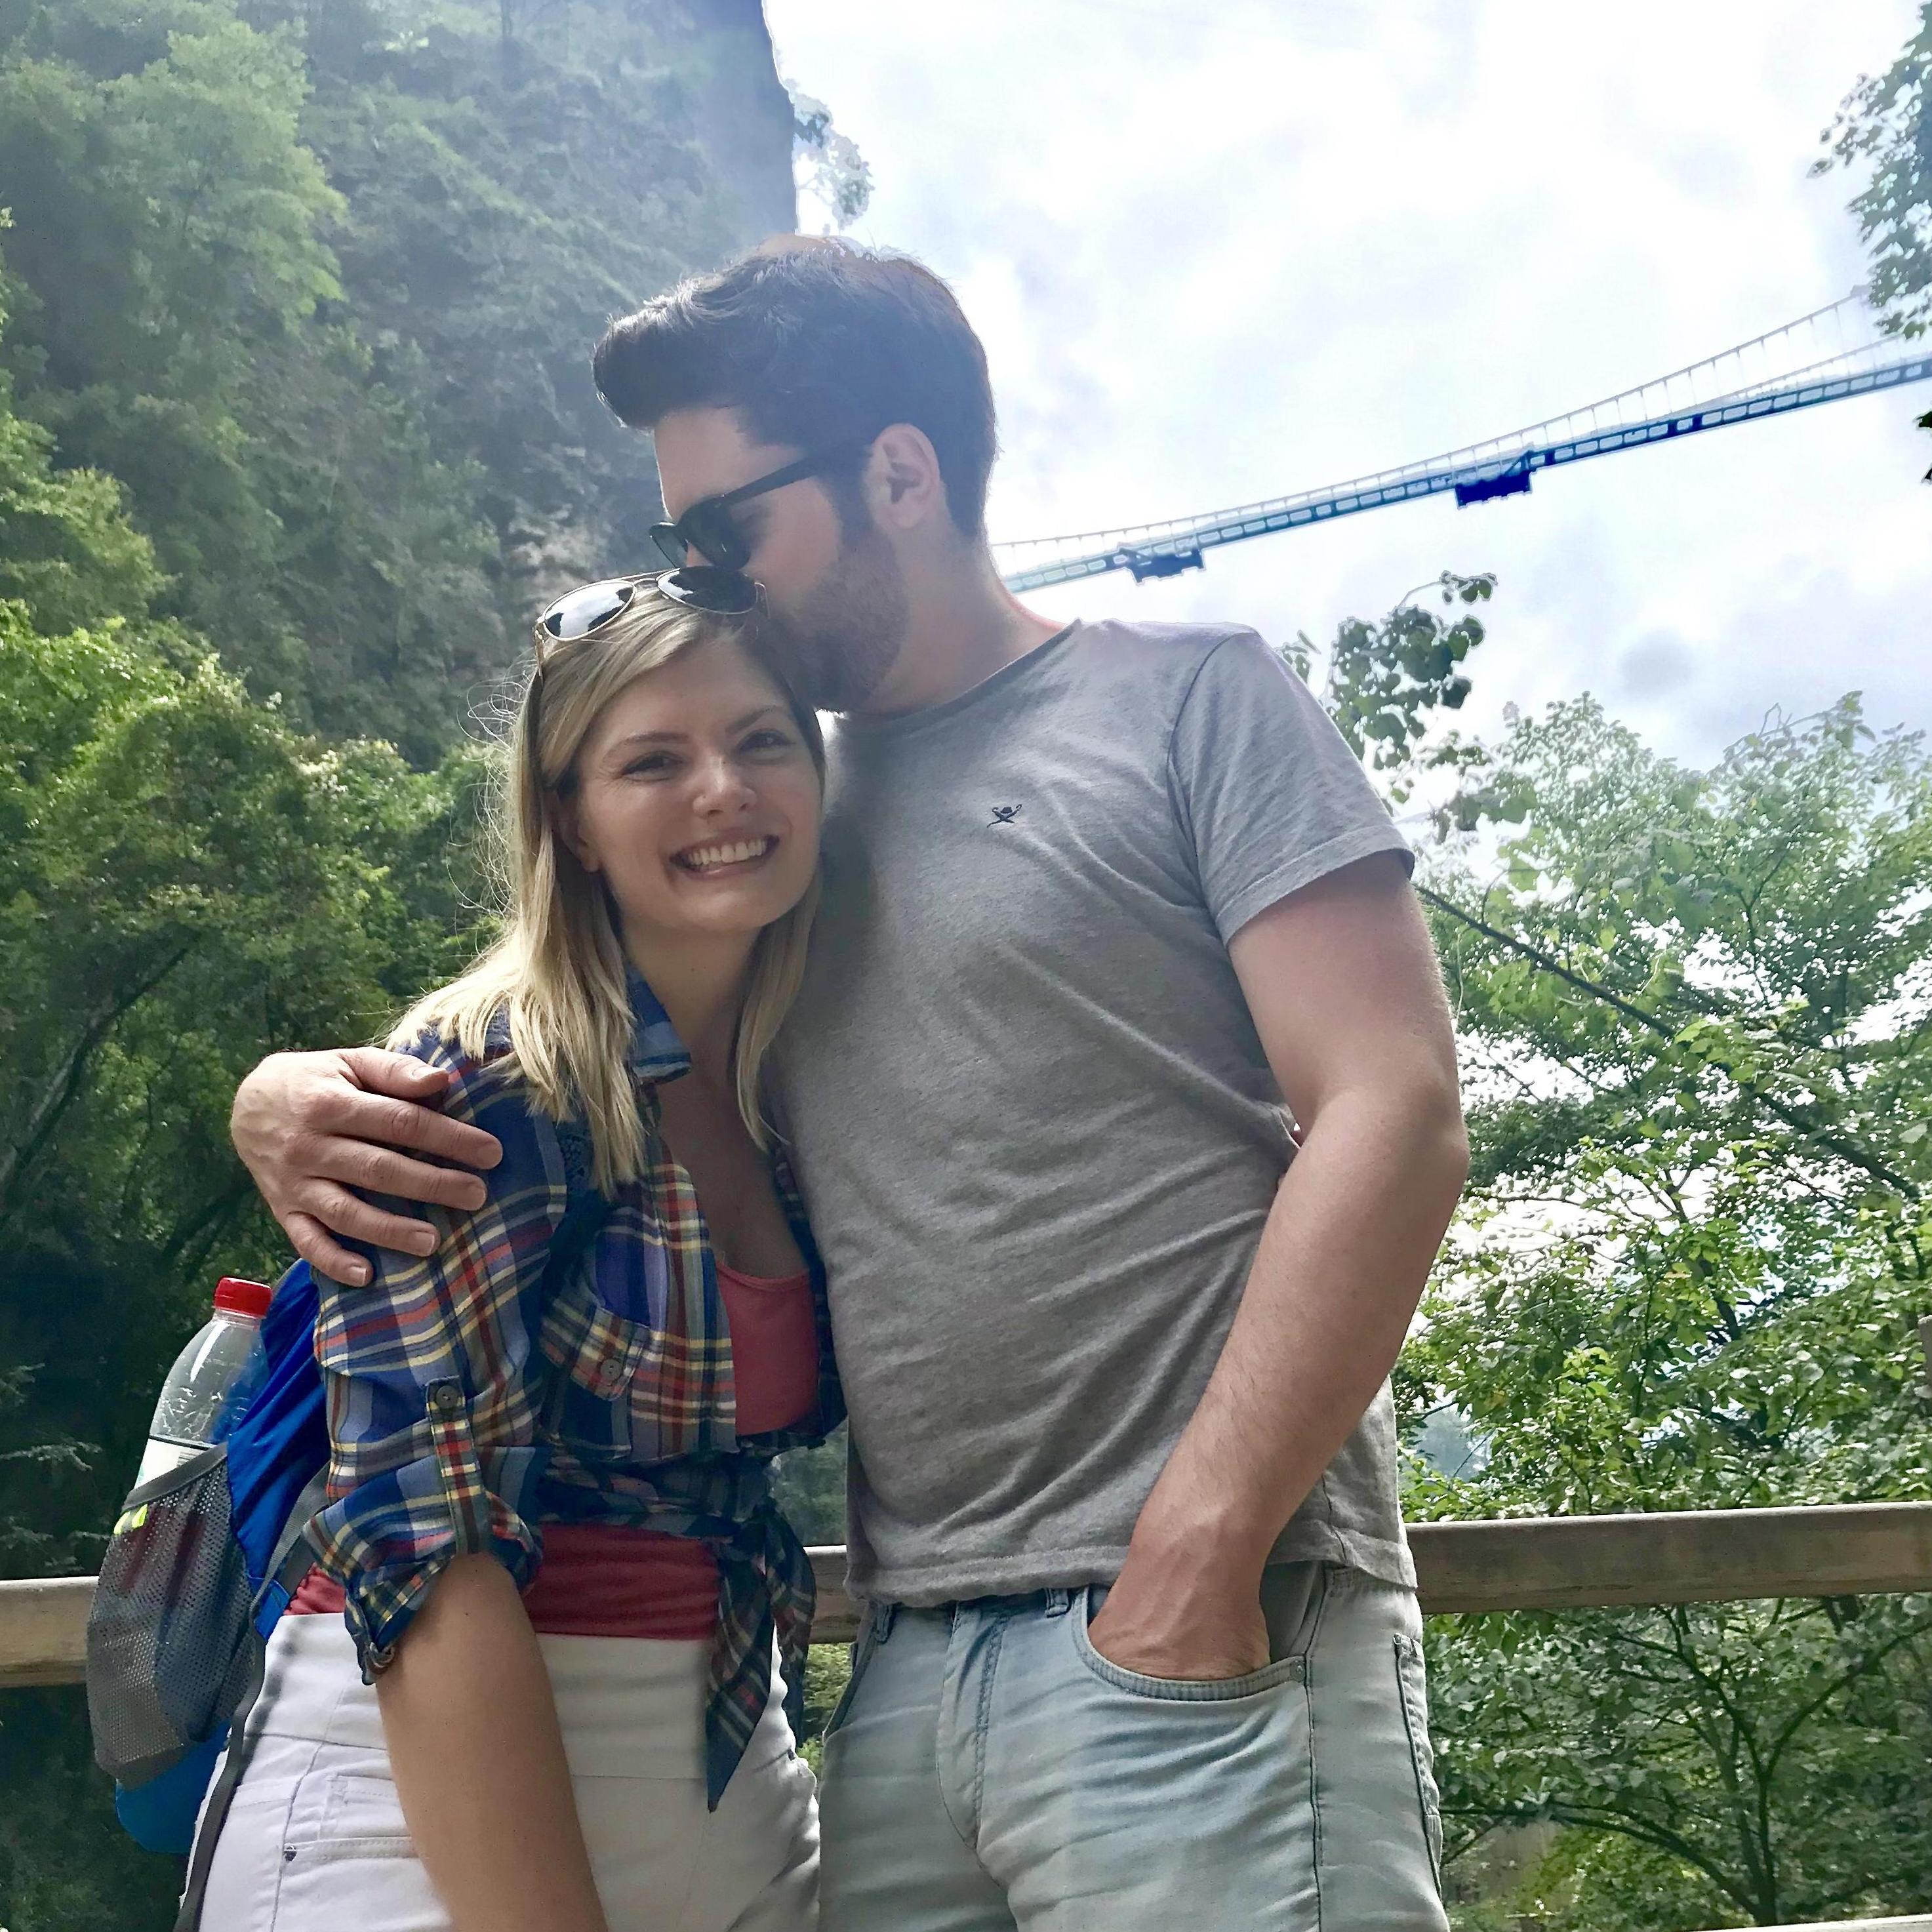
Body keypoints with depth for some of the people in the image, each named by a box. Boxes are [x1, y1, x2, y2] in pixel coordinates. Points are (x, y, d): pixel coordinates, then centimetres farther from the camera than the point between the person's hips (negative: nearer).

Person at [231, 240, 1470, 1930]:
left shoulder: (1185, 696, 0)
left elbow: (1394, 1112, -9)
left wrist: (1194, 1563, -16)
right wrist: (293, 1094, -3)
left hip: (1198, 1636, -5)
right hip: (907, 1663, 6)